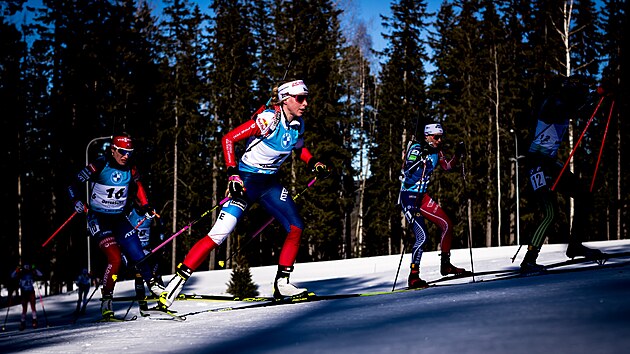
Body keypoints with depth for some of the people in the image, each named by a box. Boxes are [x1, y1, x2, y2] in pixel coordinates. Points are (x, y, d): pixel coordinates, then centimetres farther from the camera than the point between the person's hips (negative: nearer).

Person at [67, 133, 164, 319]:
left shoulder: (130, 169, 0)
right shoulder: (99, 165, -15)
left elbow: (137, 185, 20)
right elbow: (74, 185, -10)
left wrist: (145, 206, 9)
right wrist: (76, 201, -26)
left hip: (119, 219, 5)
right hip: (98, 219, -5)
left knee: (136, 253, -6)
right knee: (115, 258, -20)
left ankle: (153, 284, 13)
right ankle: (106, 300, -9)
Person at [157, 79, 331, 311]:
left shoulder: (297, 124, 2)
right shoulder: (268, 120, -21)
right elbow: (228, 139, -19)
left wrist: (313, 164, 10)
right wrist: (233, 174, -26)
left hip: (270, 183, 8)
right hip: (247, 180, -8)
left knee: (296, 227, 1)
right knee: (220, 233, -17)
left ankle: (281, 284, 9)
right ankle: (178, 280, -13)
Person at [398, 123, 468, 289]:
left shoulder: (436, 152, 7)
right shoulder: (416, 148, -15)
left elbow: (447, 167, 22)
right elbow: (408, 170, -26)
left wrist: (458, 154, 8)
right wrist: (422, 157, -36)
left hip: (422, 196, 8)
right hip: (409, 196, -8)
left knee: (447, 225, 5)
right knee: (422, 236, -18)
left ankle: (445, 265, 20)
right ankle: (413, 277, -13)